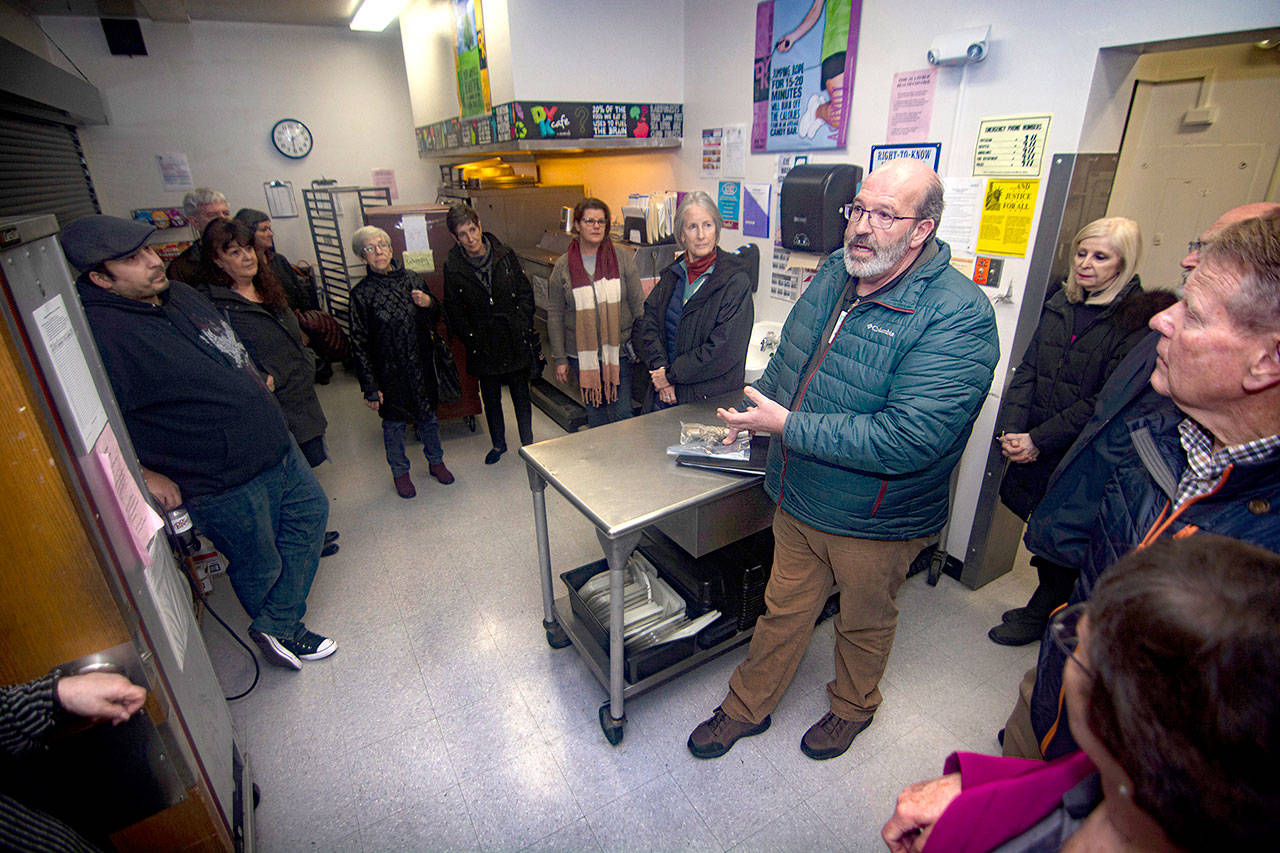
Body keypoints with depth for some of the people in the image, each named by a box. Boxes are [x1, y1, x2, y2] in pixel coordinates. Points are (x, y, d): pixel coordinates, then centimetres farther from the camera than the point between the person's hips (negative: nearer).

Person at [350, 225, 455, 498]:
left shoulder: (412, 279, 0)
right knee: (394, 424, 12)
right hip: (389, 372, -3)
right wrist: (370, 387, -11)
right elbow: (359, 345, -8)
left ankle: (435, 461, 39)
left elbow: (435, 319, 12)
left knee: (429, 416, 16)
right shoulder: (361, 293, -9)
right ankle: (400, 472, 33)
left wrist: (429, 305, -12)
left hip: (421, 365, 3)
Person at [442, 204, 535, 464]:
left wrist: (522, 326, -7)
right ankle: (498, 444, 35)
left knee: (521, 396, 11)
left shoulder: (505, 255, -3)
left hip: (516, 343, 0)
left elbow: (525, 293, 2)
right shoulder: (453, 267, -5)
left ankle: (528, 443, 29)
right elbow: (453, 311, 1)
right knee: (490, 399, 14)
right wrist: (472, 338, -7)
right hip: (483, 347, 0)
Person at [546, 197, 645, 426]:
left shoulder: (622, 259, 1)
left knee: (622, 414, 4)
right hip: (582, 355, 1)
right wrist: (560, 358, 2)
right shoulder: (563, 266, 1)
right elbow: (555, 315, 3)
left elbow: (638, 304, 3)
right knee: (595, 412, 13)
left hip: (619, 351, 0)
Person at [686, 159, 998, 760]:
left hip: (874, 524, -5)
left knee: (864, 625, 22)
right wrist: (749, 412, 4)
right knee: (783, 610, 21)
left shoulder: (957, 317, -24)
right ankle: (747, 707, 43)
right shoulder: (834, 272, 0)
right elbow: (787, 361, 15)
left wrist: (789, 427, -28)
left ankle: (852, 708, 52)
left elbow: (908, 439, -32)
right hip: (799, 498, 6)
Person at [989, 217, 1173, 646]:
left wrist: (1039, 440, -16)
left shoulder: (1140, 318, -10)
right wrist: (1011, 428, -6)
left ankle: (1040, 615, 26)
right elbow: (1027, 369, 6)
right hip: (1034, 449, 5)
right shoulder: (1061, 302, 9)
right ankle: (1046, 608, 33)